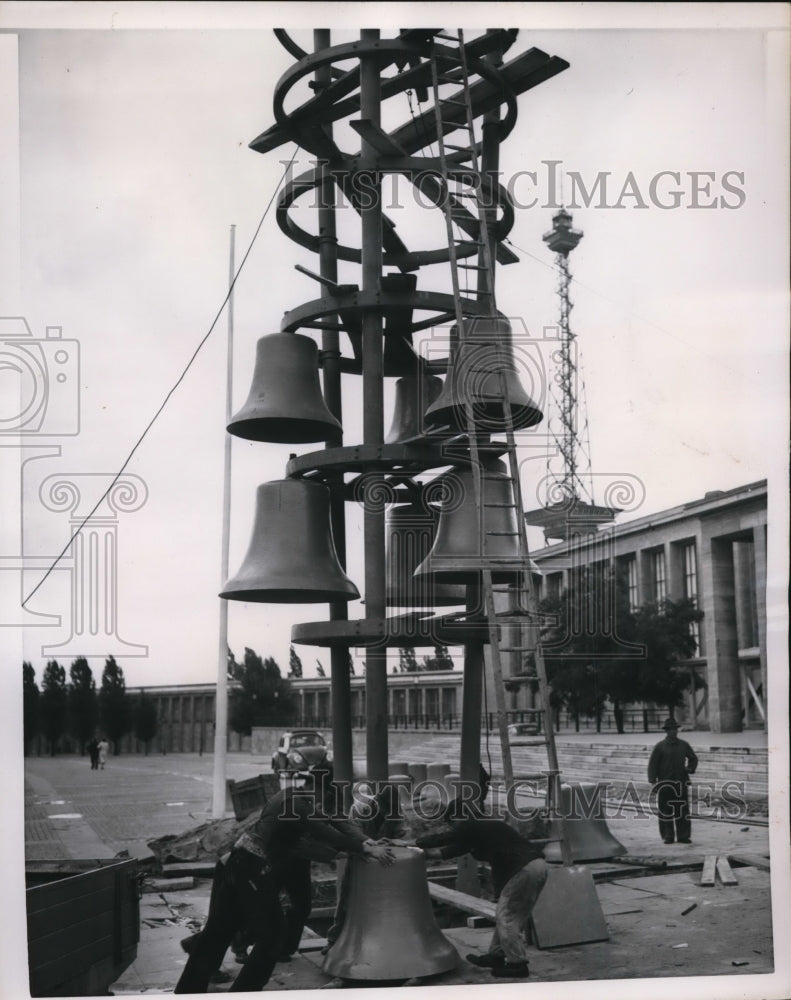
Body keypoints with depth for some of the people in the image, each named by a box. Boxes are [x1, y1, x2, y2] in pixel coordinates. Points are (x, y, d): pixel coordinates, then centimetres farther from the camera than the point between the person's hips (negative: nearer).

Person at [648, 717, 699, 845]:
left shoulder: (683, 745, 10)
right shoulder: (660, 746, -1)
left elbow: (693, 758, 23)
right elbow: (652, 764, -2)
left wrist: (690, 768, 3)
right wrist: (653, 782, -8)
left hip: (681, 783, 3)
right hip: (665, 784, -3)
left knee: (682, 809, 1)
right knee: (665, 810, 0)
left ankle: (683, 836, 8)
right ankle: (668, 836, 8)